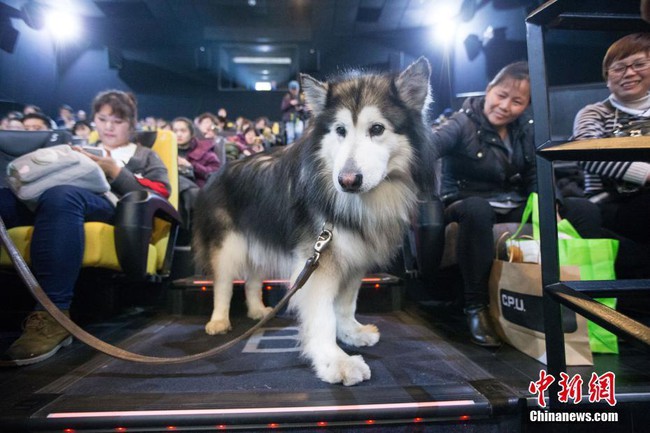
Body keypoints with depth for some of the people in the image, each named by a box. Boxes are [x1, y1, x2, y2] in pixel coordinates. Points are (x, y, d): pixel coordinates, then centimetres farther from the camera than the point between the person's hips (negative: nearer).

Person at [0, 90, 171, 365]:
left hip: (112, 208, -3)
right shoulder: (79, 149, 39)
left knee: (60, 196, -38)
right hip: (52, 200, 4)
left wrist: (116, 173, 0)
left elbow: (159, 195, 10)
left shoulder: (145, 156, 29)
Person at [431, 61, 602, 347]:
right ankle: (475, 307, -28)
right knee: (477, 209, -41)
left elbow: (536, 176, 6)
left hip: (515, 208, 6)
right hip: (468, 205, -5)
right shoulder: (464, 123, -10)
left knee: (583, 209, -10)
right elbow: (427, 147, -30)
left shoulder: (526, 129, 8)